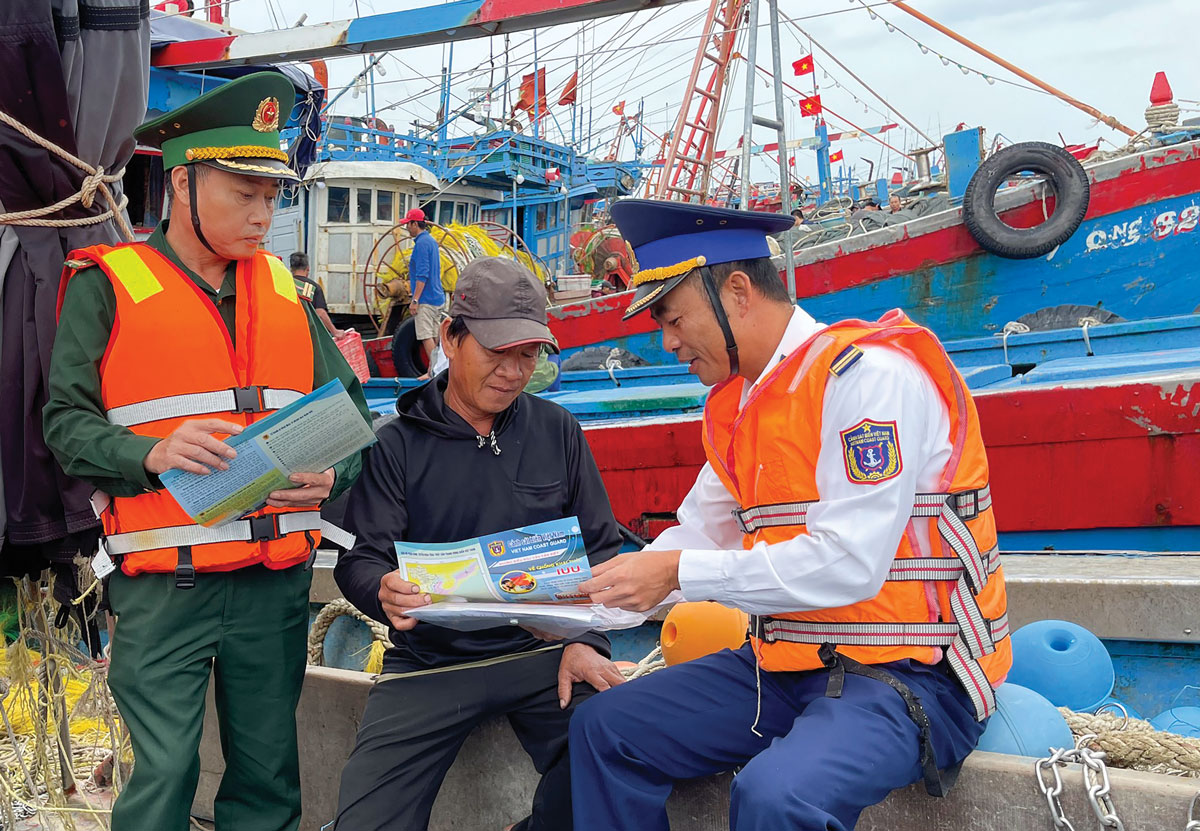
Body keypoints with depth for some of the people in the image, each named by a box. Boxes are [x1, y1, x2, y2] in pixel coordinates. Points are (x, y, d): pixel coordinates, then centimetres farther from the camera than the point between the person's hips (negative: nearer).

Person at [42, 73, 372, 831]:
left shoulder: (281, 287, 13)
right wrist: (152, 456, -22)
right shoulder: (108, 285, 0)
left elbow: (349, 406, 13)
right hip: (165, 587, -4)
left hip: (277, 580, 4)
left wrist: (331, 473, -8)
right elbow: (66, 422, -4)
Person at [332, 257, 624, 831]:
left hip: (541, 652, 1)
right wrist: (386, 593, -26)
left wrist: (586, 639, -5)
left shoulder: (558, 432, 9)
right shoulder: (395, 446, 4)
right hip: (429, 663, -1)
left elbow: (599, 546, 11)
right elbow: (360, 559, -1)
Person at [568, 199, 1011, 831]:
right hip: (788, 662, 9)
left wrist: (679, 572, -18)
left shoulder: (868, 372, -18)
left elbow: (847, 564, -24)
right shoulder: (733, 404, 10)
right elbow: (698, 534, 15)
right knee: (603, 729, 4)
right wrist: (597, 594, -1)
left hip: (910, 671, -8)